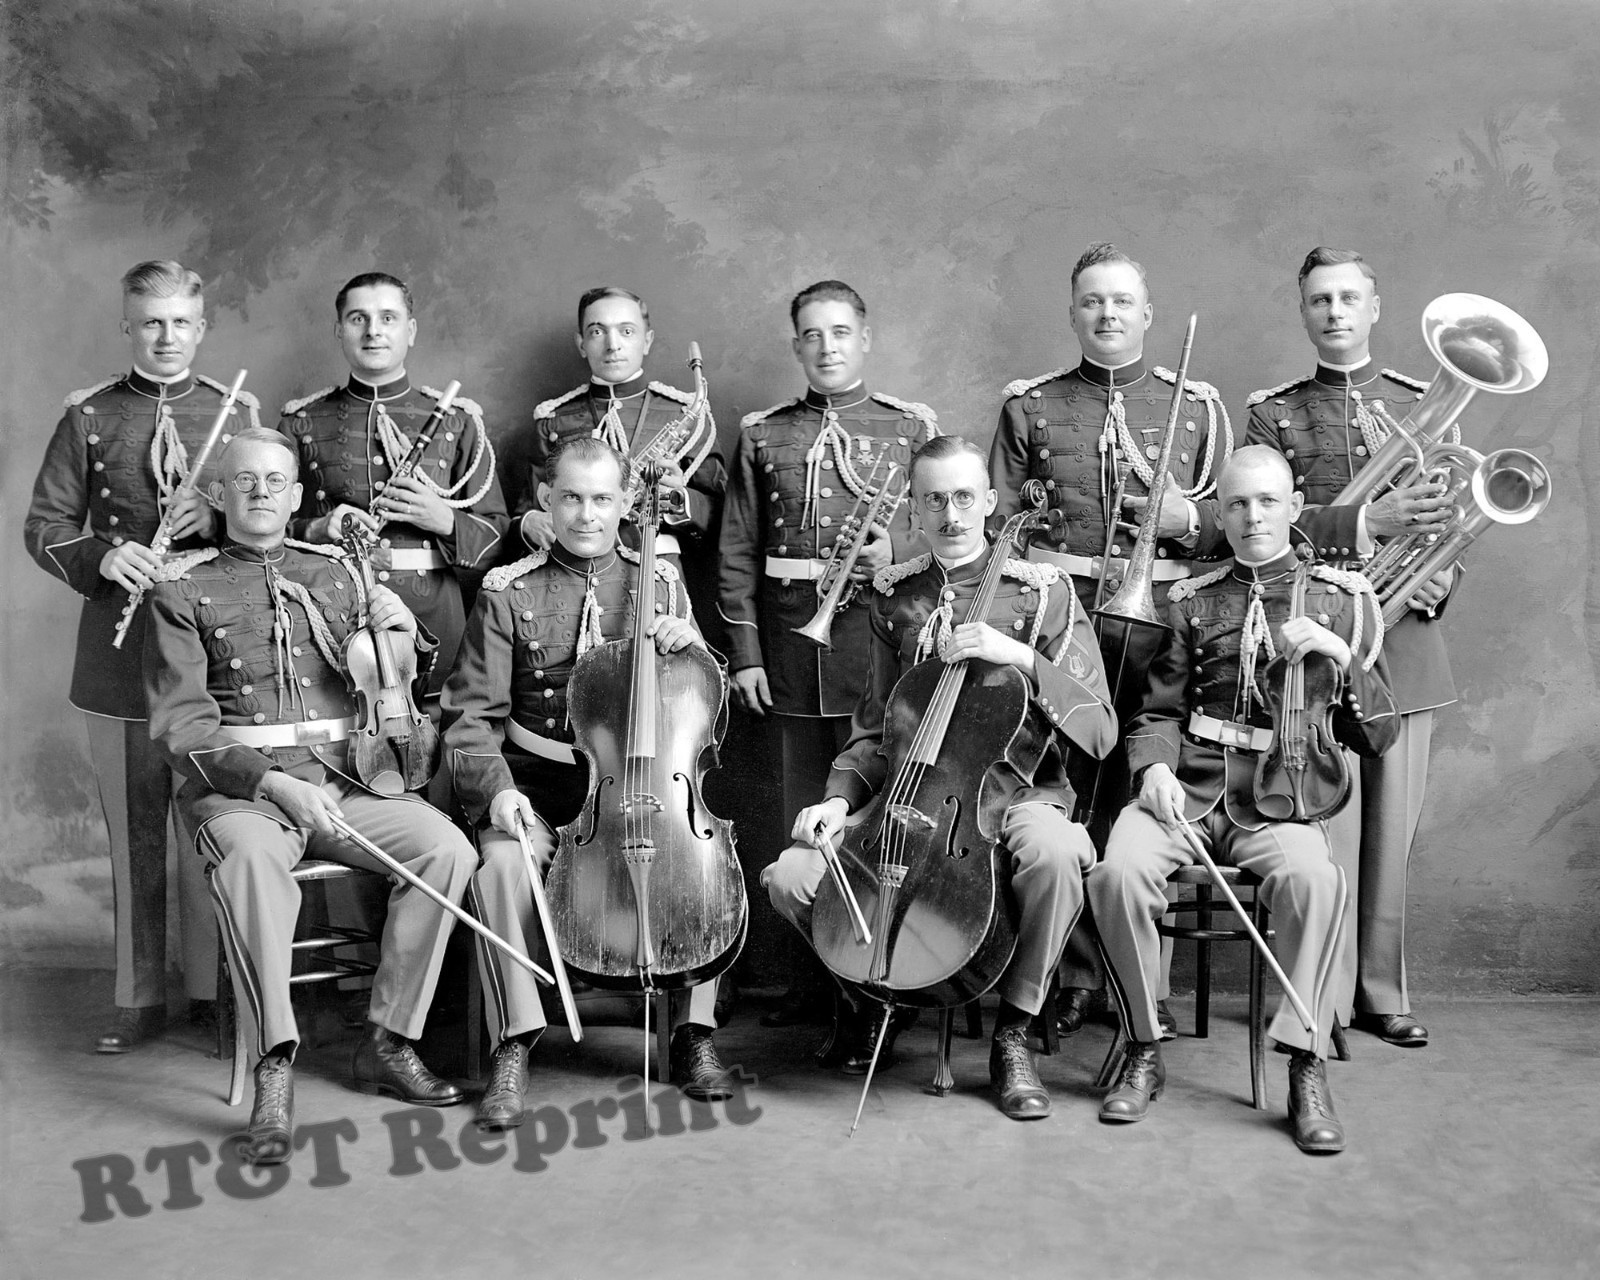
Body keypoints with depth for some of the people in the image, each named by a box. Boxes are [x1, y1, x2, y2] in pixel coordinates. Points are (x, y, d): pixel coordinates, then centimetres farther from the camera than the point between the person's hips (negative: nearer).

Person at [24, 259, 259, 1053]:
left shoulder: (237, 412, 7)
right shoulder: (89, 416, 6)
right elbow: (43, 525, 4)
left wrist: (220, 517, -13)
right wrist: (100, 556, -16)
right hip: (119, 642, 1)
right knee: (132, 827, 6)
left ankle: (213, 989, 14)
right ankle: (138, 995, 15)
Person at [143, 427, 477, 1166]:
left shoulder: (334, 574, 16)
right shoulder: (183, 590, 5)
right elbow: (180, 728, -3)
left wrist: (401, 640, -4)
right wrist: (272, 782, -19)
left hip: (341, 779, 4)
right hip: (237, 785, -3)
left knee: (446, 846, -22)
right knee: (250, 854, -38)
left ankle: (388, 1042, -12)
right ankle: (274, 1071, -35)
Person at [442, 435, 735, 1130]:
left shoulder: (659, 581, 9)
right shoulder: (509, 592, 2)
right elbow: (471, 715, 0)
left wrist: (689, 646, -10)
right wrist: (495, 788, -18)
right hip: (539, 786, -1)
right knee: (502, 867, -31)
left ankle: (694, 1034, -8)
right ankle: (514, 1048, -17)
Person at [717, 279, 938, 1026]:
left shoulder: (912, 428, 6)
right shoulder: (763, 436, 11)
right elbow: (738, 552, 8)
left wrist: (897, 550, -13)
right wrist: (745, 654, 2)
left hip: (880, 639, -2)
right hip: (792, 647, 2)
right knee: (805, 817, 8)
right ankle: (812, 979, 17)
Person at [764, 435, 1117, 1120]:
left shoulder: (1041, 592, -3)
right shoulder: (894, 595, 9)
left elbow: (1098, 731, -10)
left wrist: (1021, 658, -23)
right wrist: (840, 796, -3)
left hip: (1014, 790, -3)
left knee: (1053, 853, -38)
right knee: (790, 876, -18)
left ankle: (1013, 1034, -14)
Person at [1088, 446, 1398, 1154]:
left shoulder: (1342, 598, 12)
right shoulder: (1192, 600, 15)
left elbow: (1376, 735, 9)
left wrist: (1341, 655, -8)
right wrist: (1155, 767, -7)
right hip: (1185, 787, 1)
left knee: (1313, 876, -35)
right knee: (1120, 869, -30)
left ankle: (1307, 1068, -20)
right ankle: (1144, 1052, -9)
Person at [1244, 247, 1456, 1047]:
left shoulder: (1422, 404, 14)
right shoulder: (1273, 414, 5)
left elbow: (1452, 511, 13)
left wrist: (1442, 576, -8)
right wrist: (1367, 522, -21)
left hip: (1405, 638, 3)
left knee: (1393, 823, 7)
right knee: (1328, 820, -3)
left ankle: (1382, 992, 19)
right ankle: (1322, 999, 7)